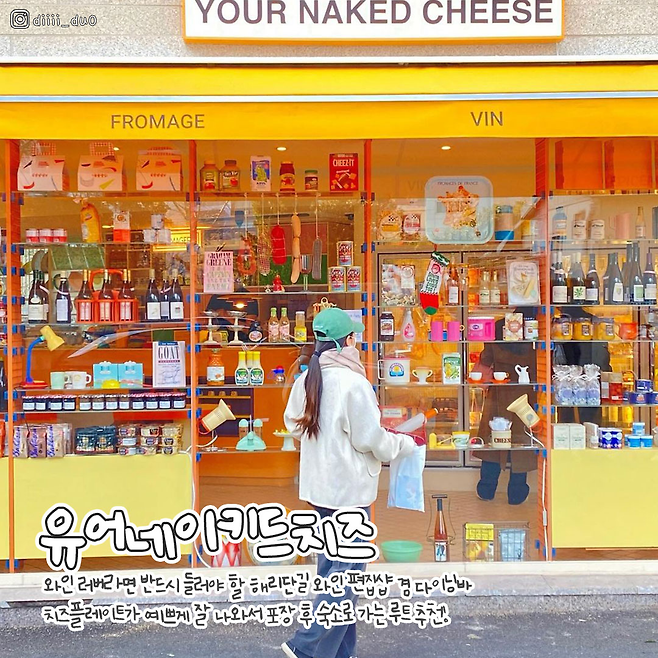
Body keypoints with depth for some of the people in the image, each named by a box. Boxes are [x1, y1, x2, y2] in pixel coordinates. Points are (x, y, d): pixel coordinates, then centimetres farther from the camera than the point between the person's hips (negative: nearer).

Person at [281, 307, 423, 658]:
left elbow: (294, 424, 14)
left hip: (319, 485, 8)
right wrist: (408, 442, 1)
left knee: (332, 566, 16)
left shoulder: (306, 380, 4)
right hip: (348, 488, -8)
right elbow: (371, 440, -15)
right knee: (348, 569, 0)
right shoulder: (353, 383, -19)